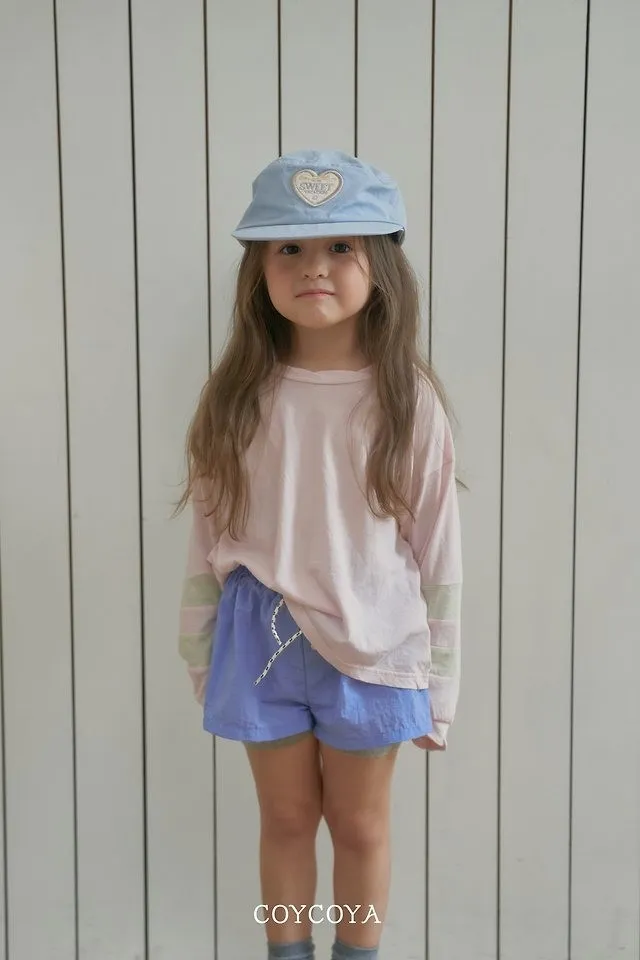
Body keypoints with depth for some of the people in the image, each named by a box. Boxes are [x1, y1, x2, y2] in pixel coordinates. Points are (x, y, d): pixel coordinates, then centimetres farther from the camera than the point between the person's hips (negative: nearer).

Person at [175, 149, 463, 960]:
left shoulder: (407, 399, -10)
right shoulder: (237, 397, -6)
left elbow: (438, 551, -5)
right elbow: (208, 536, 1)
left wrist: (438, 684, -1)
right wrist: (201, 657, 5)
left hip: (371, 648, -1)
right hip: (262, 643, 1)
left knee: (360, 823, 18)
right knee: (286, 818, 19)